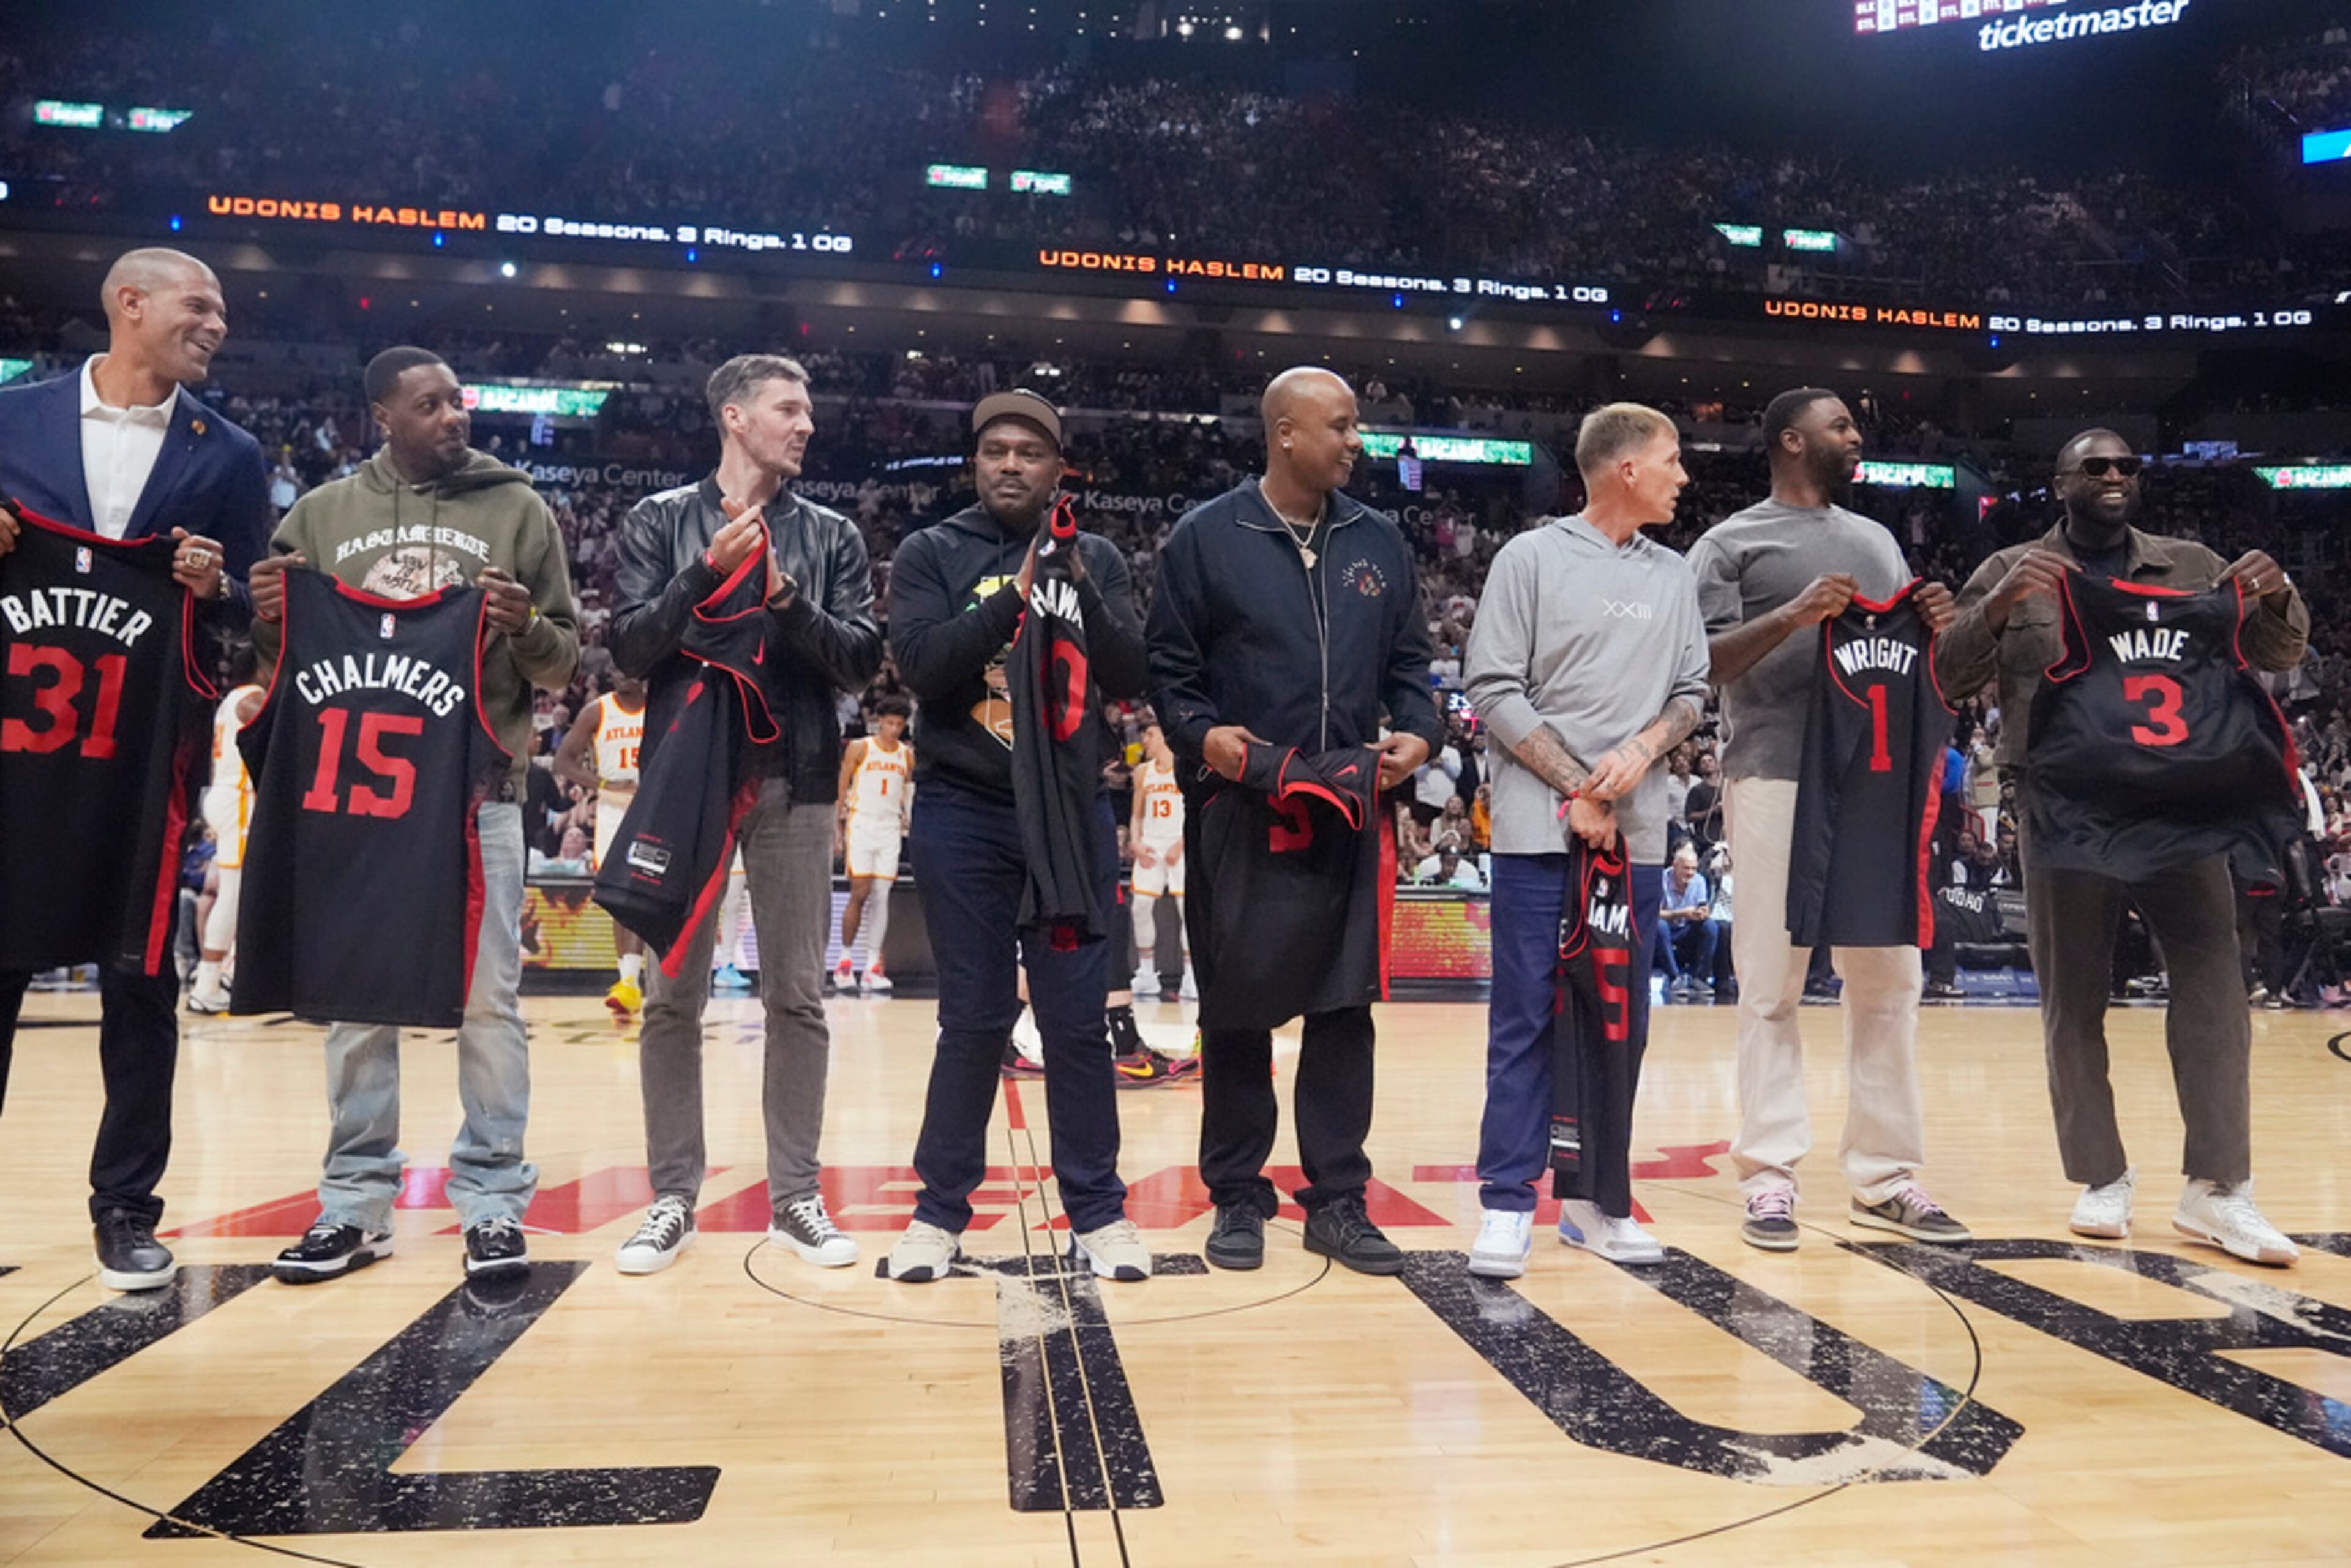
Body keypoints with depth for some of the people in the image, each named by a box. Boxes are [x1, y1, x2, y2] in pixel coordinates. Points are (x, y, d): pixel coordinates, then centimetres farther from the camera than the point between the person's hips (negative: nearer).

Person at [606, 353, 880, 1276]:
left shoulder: (831, 535, 10)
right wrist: (709, 574, -13)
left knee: (797, 997, 4)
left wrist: (787, 600, -13)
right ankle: (674, 1199, 16)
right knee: (672, 996, 4)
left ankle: (796, 1198, 14)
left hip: (794, 784, 1)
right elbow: (630, 648, -2)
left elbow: (862, 660, 1)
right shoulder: (661, 521, 6)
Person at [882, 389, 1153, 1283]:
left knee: (1078, 1017, 4)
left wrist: (1077, 587, -15)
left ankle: (1097, 1208, 15)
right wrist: (1018, 593, -21)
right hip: (961, 812, -1)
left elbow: (1130, 678, -2)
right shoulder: (932, 554, 3)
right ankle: (942, 1208, 17)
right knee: (974, 1019, 3)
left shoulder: (1096, 559, 9)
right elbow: (921, 663, -13)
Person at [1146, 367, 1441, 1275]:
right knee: (1236, 1009, 5)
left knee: (1345, 1006, 6)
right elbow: (1168, 666, 1)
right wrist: (1199, 732, -17)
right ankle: (1238, 1197, 19)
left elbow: (1408, 662, 15)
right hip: (1238, 813, -3)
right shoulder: (1205, 537, 0)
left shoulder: (1379, 544, 11)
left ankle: (1337, 1199, 17)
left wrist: (1418, 731, -3)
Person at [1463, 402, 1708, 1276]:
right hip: (1539, 828, -5)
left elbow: (1691, 693, 14)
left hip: (1635, 834, 5)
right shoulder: (1533, 558, 0)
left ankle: (1599, 1202, 20)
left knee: (1621, 1022, 9)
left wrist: (1642, 751, -8)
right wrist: (1576, 788, -10)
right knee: (1525, 1019, -2)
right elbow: (1493, 688, -5)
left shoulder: (1673, 576, 14)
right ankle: (1508, 1204, 6)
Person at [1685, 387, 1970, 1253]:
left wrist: (1936, 628, 1)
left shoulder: (1878, 541, 20)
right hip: (1776, 780, -5)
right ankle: (1769, 1173, 5)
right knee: (1772, 984, -2)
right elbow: (1701, 664, -7)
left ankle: (1885, 1176, 16)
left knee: (1889, 979, 6)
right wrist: (1791, 616, -19)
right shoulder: (1732, 543, 3)